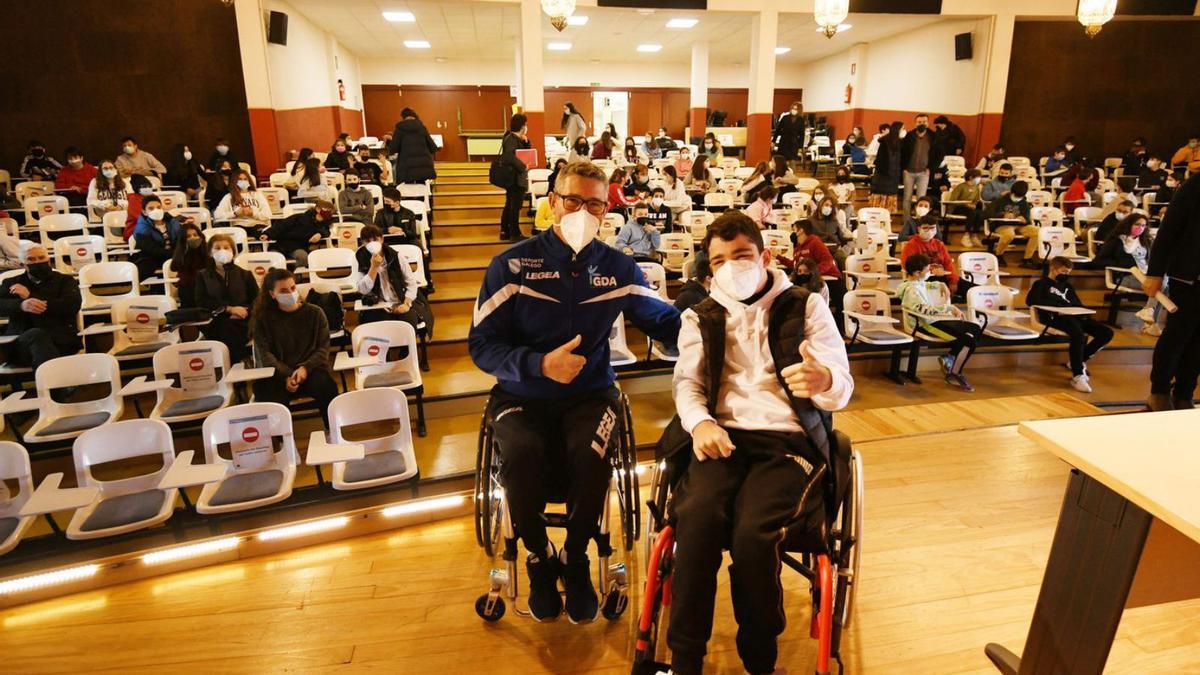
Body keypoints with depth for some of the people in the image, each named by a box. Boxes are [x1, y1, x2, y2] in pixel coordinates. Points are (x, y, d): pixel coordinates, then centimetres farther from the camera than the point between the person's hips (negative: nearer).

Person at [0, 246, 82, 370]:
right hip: (20, 340, 1)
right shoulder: (12, 283, 27)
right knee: (37, 335, -37)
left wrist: (30, 296, 0)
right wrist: (21, 305, -15)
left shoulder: (65, 280, 22)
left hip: (60, 339, -1)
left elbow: (72, 306, 2)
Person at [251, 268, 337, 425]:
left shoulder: (315, 313, 10)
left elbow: (323, 348, 5)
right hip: (276, 374, 0)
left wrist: (305, 368, -15)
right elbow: (265, 354, 0)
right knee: (269, 402, -31)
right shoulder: (263, 319, 10)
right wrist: (286, 376, -18)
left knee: (327, 388, -32)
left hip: (310, 370, 0)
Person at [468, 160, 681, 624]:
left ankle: (575, 559, 2)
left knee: (591, 456, -30)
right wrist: (540, 364, -22)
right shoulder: (512, 264, -3)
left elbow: (666, 322, 9)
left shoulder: (618, 268, 5)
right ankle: (538, 558, 2)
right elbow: (481, 345, -6)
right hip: (522, 396, -1)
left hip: (590, 394, 1)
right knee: (522, 454, -31)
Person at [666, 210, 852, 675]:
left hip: (789, 440, -1)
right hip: (723, 437, 2)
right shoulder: (701, 318, 18)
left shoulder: (806, 307, 11)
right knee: (696, 519, -30)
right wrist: (700, 422, -17)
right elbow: (686, 382, 6)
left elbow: (843, 386, 1)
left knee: (752, 533, -29)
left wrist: (824, 380, -26)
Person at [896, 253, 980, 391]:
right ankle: (954, 375, 1)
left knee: (976, 329, 12)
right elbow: (928, 310, -33)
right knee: (969, 340, -17)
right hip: (927, 325, -10)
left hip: (936, 318, 10)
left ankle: (948, 358, 14)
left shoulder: (919, 283, 7)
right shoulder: (912, 290, -23)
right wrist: (951, 307, -27)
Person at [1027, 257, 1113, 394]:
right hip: (1055, 317, -8)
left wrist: (1083, 313, 2)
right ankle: (1077, 376, -33)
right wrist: (1057, 308, -15)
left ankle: (1080, 361, 4)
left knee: (1107, 333, -8)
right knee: (1078, 334, -36)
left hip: (1074, 316, 8)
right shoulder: (1042, 284, 11)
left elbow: (1078, 305, 28)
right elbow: (1030, 300, -9)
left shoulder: (1068, 286, 33)